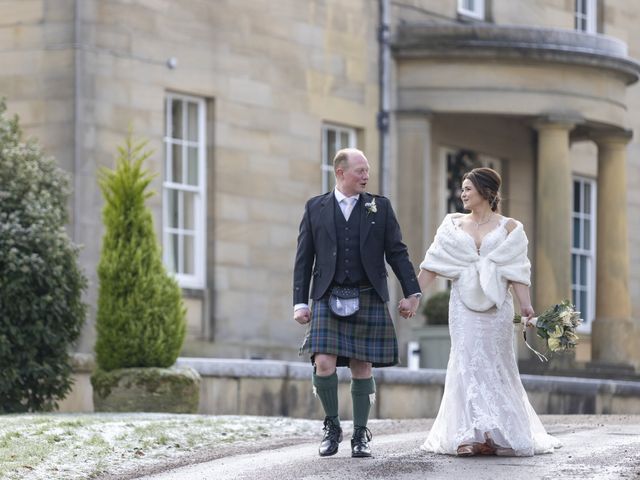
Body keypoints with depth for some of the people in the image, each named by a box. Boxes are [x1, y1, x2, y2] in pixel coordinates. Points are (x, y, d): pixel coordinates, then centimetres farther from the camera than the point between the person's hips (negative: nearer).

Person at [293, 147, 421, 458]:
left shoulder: (380, 207, 8)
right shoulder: (315, 208, 7)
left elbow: (397, 252, 8)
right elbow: (304, 259, 7)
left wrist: (412, 293, 1)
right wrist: (300, 302, 1)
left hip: (368, 300, 1)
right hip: (328, 300, -1)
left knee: (361, 368, 2)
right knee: (324, 364, -13)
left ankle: (361, 435, 14)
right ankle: (332, 426, 7)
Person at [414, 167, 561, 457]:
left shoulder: (509, 228, 4)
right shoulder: (453, 225, 10)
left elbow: (516, 271, -4)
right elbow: (432, 266, 6)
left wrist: (526, 304, -16)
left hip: (496, 306, -1)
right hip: (464, 305, 1)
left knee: (496, 366, 2)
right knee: (467, 365, -7)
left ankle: (500, 436, 12)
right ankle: (469, 436, -9)